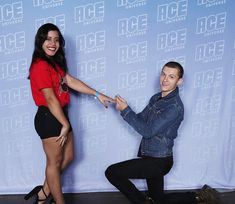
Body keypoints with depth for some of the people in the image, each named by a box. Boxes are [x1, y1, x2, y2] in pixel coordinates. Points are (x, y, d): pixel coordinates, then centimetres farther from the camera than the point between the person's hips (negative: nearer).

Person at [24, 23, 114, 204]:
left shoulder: (55, 63, 13)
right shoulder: (40, 66, -18)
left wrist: (98, 95, 8)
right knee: (55, 162, 5)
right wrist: (65, 125, -17)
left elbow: (71, 81, 10)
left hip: (60, 115, 10)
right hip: (48, 118, -10)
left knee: (68, 157, 18)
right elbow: (50, 99, -21)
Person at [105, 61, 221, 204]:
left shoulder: (175, 106, -21)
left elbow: (147, 131, -24)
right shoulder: (156, 98, 6)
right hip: (151, 157, 9)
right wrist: (124, 109, -12)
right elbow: (141, 120, 6)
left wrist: (125, 110, -21)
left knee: (111, 172, -6)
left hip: (158, 161, -9)